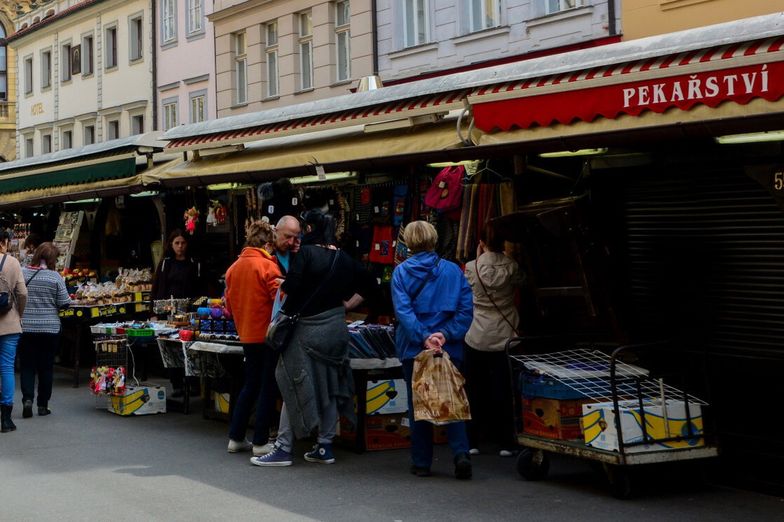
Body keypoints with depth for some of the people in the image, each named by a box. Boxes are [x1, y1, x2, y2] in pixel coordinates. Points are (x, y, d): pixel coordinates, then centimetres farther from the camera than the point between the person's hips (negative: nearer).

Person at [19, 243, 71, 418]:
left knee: (27, 366, 8)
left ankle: (27, 399, -10)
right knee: (46, 367, 9)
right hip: (50, 329, -1)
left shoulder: (22, 273, -5)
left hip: (26, 327, 1)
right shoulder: (55, 277, -9)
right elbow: (64, 303, -9)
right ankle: (43, 405, 13)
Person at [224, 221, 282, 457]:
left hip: (246, 335, 7)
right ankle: (260, 442, 4)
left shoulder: (234, 268, 6)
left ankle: (236, 437, 18)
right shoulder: (268, 266, -14)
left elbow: (229, 304, 12)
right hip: (267, 333, -7)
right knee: (268, 387, 2)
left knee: (250, 385, 18)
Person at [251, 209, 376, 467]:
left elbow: (292, 289, -20)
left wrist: (284, 316, -8)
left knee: (293, 386, -1)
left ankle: (284, 448, -1)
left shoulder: (305, 253, -11)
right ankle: (325, 447, 16)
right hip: (337, 327, 6)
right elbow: (369, 283, 16)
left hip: (308, 329, -6)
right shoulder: (343, 258, 7)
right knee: (330, 386, 12)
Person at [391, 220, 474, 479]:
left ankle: (422, 462, 13)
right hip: (449, 350, 1)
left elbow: (403, 310, -15)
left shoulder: (401, 272, -3)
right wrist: (445, 335, -11)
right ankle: (461, 453, -11)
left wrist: (423, 338, -19)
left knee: (417, 405, 10)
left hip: (413, 349, -1)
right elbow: (465, 309, -6)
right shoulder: (452, 270, 1)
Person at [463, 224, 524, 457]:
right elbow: (520, 283, 14)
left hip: (477, 337, -1)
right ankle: (505, 443, 6)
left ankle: (473, 441, 12)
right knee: (504, 390, 6)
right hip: (505, 336, 1)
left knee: (475, 390, 10)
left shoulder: (472, 268, -9)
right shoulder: (511, 266, -6)